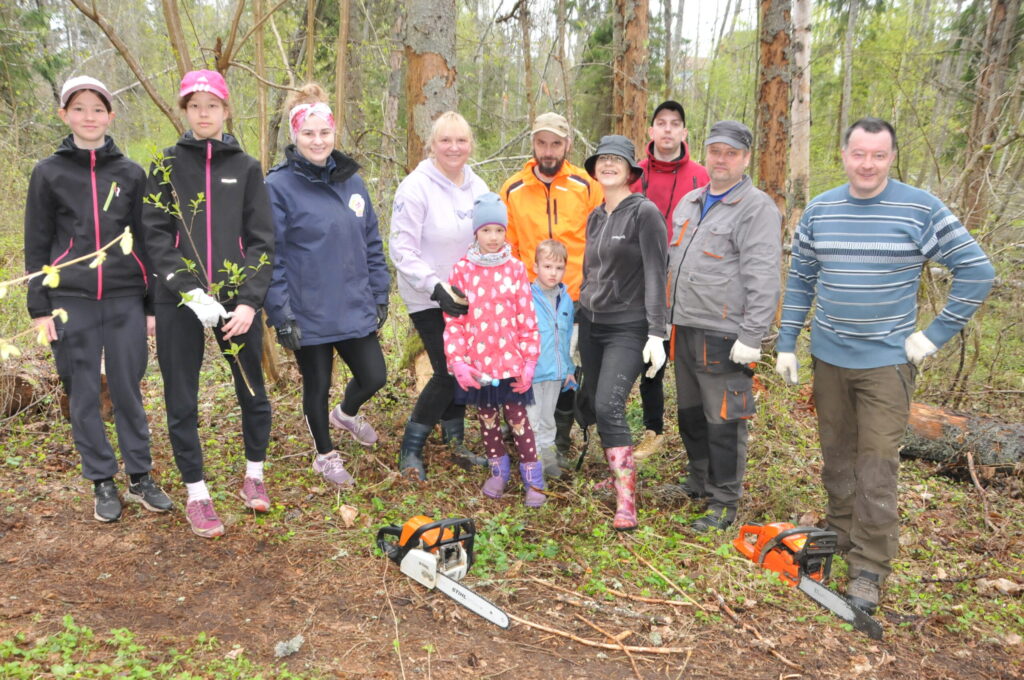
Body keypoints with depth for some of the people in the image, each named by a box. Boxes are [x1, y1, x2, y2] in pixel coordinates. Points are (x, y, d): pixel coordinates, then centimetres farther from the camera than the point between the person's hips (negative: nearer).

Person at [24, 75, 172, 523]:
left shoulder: (131, 174, 6)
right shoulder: (48, 172, 4)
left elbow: (147, 241, 8)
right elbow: (37, 245, 4)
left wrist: (153, 304, 5)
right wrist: (39, 308, -1)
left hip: (125, 300, 0)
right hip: (71, 301, 0)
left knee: (128, 390, 4)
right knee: (84, 395, 5)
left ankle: (139, 477, 17)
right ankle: (102, 482, 18)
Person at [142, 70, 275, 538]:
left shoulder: (246, 167, 6)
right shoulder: (167, 165, 4)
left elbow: (262, 240, 1)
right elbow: (156, 236, -4)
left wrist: (249, 302, -11)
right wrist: (191, 293, -17)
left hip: (237, 299, 1)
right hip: (179, 303, 0)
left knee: (252, 392, 8)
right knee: (182, 402, 4)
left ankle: (253, 475, 29)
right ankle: (196, 494, 19)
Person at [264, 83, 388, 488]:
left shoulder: (351, 180, 5)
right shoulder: (278, 186, -10)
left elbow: (372, 243, 11)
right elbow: (270, 257, -12)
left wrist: (380, 295, 8)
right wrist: (281, 315, -14)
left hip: (356, 308, 5)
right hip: (309, 314, -4)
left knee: (374, 377, 11)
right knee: (317, 386, 12)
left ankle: (346, 414, 46)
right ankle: (326, 455, 37)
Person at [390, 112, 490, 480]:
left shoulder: (477, 187, 5)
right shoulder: (416, 187, -14)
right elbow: (402, 249, -16)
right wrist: (436, 287, -23)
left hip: (466, 295, 6)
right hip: (428, 298, -6)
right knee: (448, 372, -7)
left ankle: (455, 445, 26)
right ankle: (410, 449, 10)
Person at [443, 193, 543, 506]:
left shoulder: (515, 269, -2)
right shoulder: (462, 269, -3)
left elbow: (527, 319, 0)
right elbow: (453, 320, -3)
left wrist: (529, 361, -2)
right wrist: (457, 360, -11)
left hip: (511, 361, -1)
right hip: (477, 362, 1)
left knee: (518, 418, 4)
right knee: (487, 418, 16)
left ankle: (532, 477, 17)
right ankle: (498, 470, 34)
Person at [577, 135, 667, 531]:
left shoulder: (644, 212, -9)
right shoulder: (595, 218, 12)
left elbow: (656, 276, -13)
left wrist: (656, 335, -18)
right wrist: (578, 324, 20)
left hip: (628, 328, -7)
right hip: (591, 323, 7)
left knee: (608, 406, -18)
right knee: (590, 404, 9)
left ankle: (626, 501, -12)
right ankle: (618, 472, 27)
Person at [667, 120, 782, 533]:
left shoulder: (757, 208, -11)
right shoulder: (688, 203, 15)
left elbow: (763, 280, -17)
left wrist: (751, 338, -20)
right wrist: (670, 320, 19)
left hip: (724, 337, -8)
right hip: (685, 330, 8)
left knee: (723, 422, -1)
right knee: (690, 414, 19)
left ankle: (723, 503, 14)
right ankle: (698, 483, 38)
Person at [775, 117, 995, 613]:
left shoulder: (921, 209, -8)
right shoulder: (819, 211, 3)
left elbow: (977, 271, -5)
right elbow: (799, 281, 10)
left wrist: (936, 334, -8)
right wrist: (786, 344, 7)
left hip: (887, 361, -4)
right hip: (828, 358, 4)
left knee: (876, 465, -3)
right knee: (836, 456, 15)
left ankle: (870, 568, 7)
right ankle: (842, 535, 33)